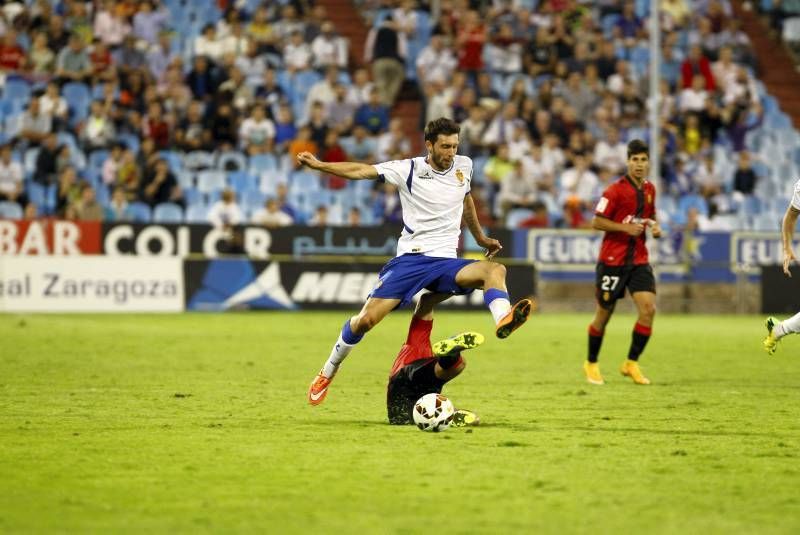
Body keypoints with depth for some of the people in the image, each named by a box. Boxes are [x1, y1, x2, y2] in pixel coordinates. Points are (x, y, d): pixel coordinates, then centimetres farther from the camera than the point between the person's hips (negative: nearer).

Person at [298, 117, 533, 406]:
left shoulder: (464, 166, 9)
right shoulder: (409, 170, -3)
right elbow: (361, 171, -8)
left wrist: (480, 238, 38)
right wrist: (319, 165, -19)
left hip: (445, 262, 2)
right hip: (409, 259, -2)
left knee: (495, 269, -28)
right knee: (366, 319, -12)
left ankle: (503, 320, -55)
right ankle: (328, 373, 10)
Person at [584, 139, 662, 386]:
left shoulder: (649, 190, 8)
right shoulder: (615, 190, -11)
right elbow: (596, 222, -12)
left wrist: (655, 227, 3)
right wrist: (625, 227, -22)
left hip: (639, 259, 5)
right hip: (612, 260, -5)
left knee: (648, 308, -13)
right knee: (604, 313, 5)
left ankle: (631, 363, 0)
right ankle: (591, 364, 25)